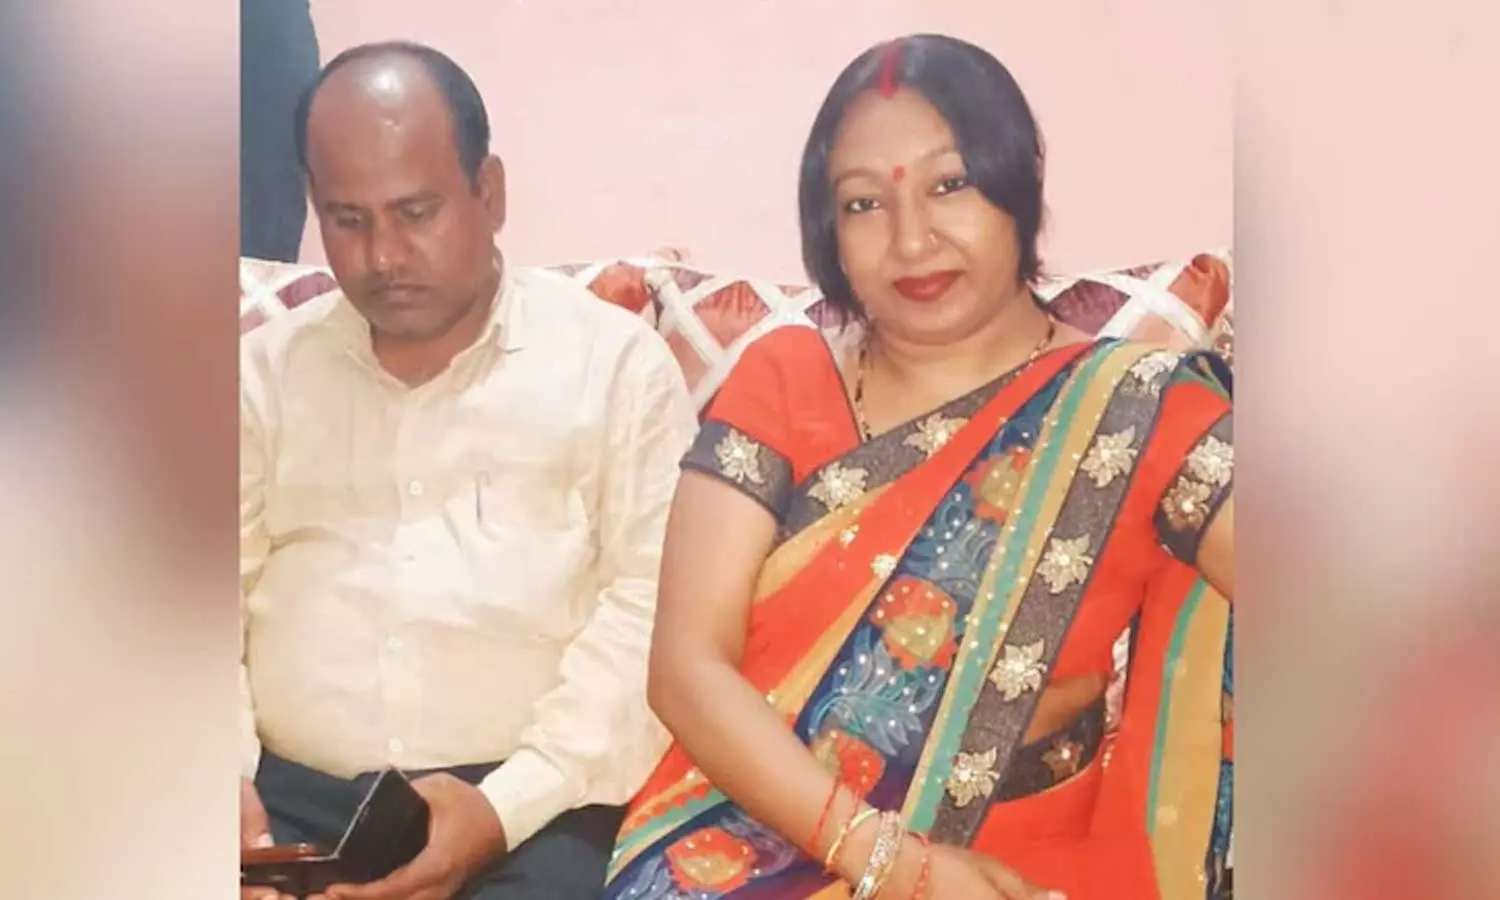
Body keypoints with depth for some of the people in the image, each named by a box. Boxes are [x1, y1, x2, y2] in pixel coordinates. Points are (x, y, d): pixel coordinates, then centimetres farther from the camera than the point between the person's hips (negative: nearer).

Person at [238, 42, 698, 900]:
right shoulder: (267, 371, 14)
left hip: (532, 807, -2)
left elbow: (650, 609, -4)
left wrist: (506, 806, -15)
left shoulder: (617, 362, 3)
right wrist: (227, 781, -8)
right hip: (289, 796, 3)